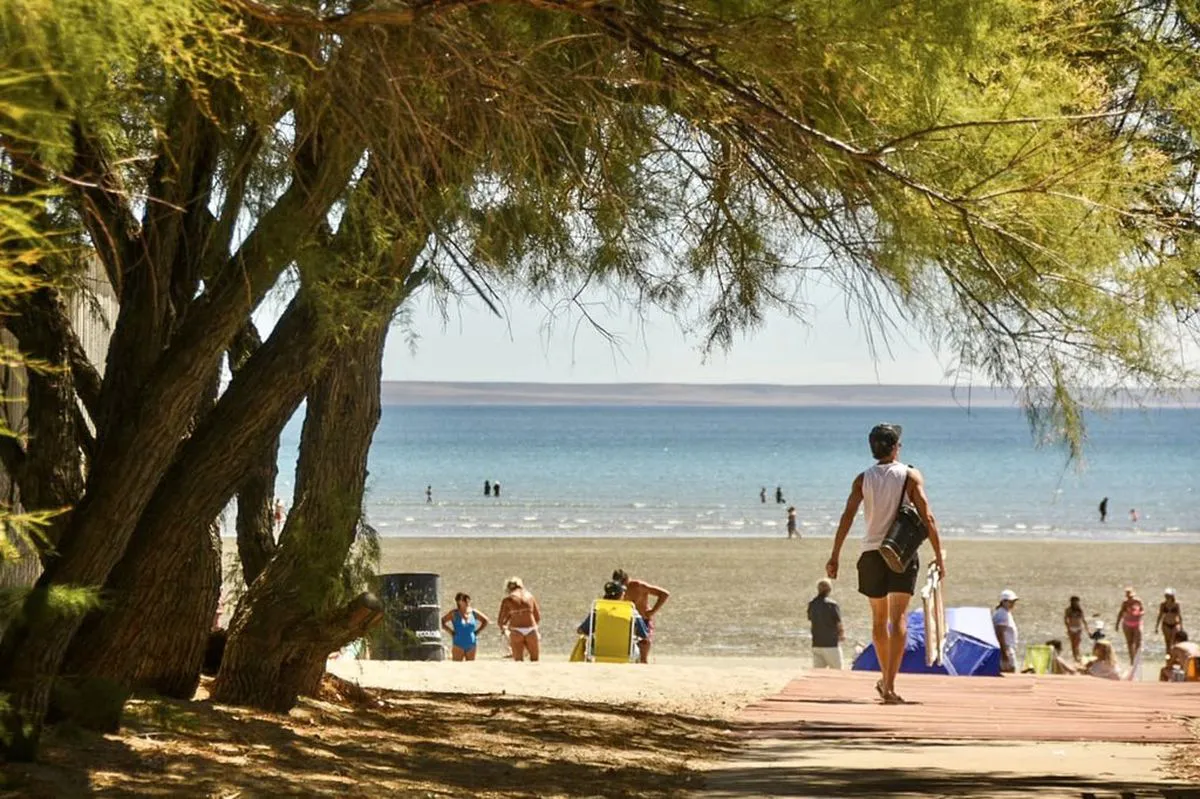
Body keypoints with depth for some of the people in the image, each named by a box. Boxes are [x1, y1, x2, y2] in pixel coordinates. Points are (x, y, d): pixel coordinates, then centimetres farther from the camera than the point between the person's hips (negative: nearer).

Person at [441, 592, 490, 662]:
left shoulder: (473, 612, 4)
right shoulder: (454, 613, -5)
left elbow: (485, 621, 17)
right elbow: (442, 622, -5)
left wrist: (477, 631, 7)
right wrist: (451, 632, -8)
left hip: (471, 645, 4)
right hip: (458, 645, -4)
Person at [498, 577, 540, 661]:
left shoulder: (507, 599, 2)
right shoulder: (530, 596, 10)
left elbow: (500, 621, 3)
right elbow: (538, 617, 14)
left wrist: (503, 627, 25)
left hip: (516, 632, -1)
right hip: (531, 631, 1)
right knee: (534, 661, 14)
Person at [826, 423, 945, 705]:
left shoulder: (863, 479, 4)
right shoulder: (910, 476, -1)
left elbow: (847, 517, -5)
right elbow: (927, 518, -8)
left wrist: (834, 556, -5)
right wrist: (939, 556, -4)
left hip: (872, 553, 2)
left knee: (879, 619, 17)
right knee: (898, 619, -5)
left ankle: (886, 679, 31)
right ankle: (890, 685, -18)